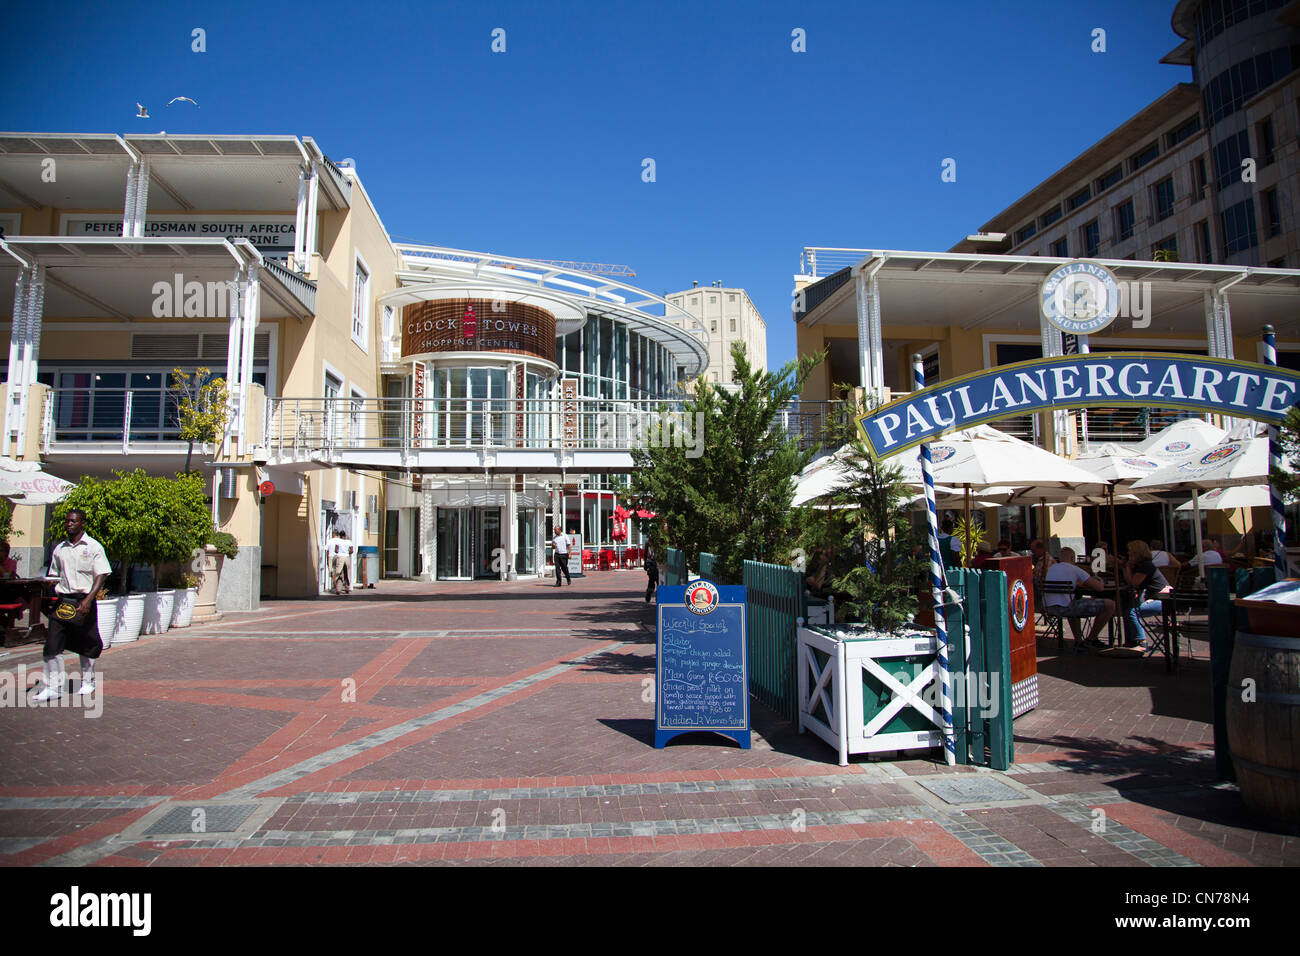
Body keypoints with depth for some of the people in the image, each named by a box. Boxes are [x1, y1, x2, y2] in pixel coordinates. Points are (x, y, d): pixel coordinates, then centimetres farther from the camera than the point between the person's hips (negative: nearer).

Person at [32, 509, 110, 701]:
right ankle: (53, 687, 1)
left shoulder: (93, 547, -2)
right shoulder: (59, 548, 11)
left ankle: (87, 682, 22)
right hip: (62, 601, 4)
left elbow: (101, 575, -7)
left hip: (83, 601, -4)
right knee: (52, 645, -4)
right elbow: (54, 576, 19)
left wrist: (88, 600, -17)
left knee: (86, 645, 6)